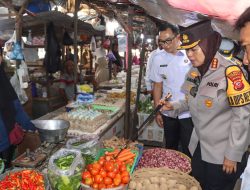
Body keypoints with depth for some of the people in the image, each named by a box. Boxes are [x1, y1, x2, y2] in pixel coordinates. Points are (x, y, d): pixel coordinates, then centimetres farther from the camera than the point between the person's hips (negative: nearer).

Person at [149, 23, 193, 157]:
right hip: (168, 113, 3)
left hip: (189, 112, -2)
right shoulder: (158, 59, -1)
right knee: (170, 148, 18)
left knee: (188, 150, 6)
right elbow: (157, 86, 4)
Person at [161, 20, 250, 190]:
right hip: (199, 147, 7)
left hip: (222, 154, -7)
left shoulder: (230, 72, -22)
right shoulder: (195, 72, 1)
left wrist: (233, 155, -16)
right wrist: (174, 106, -1)